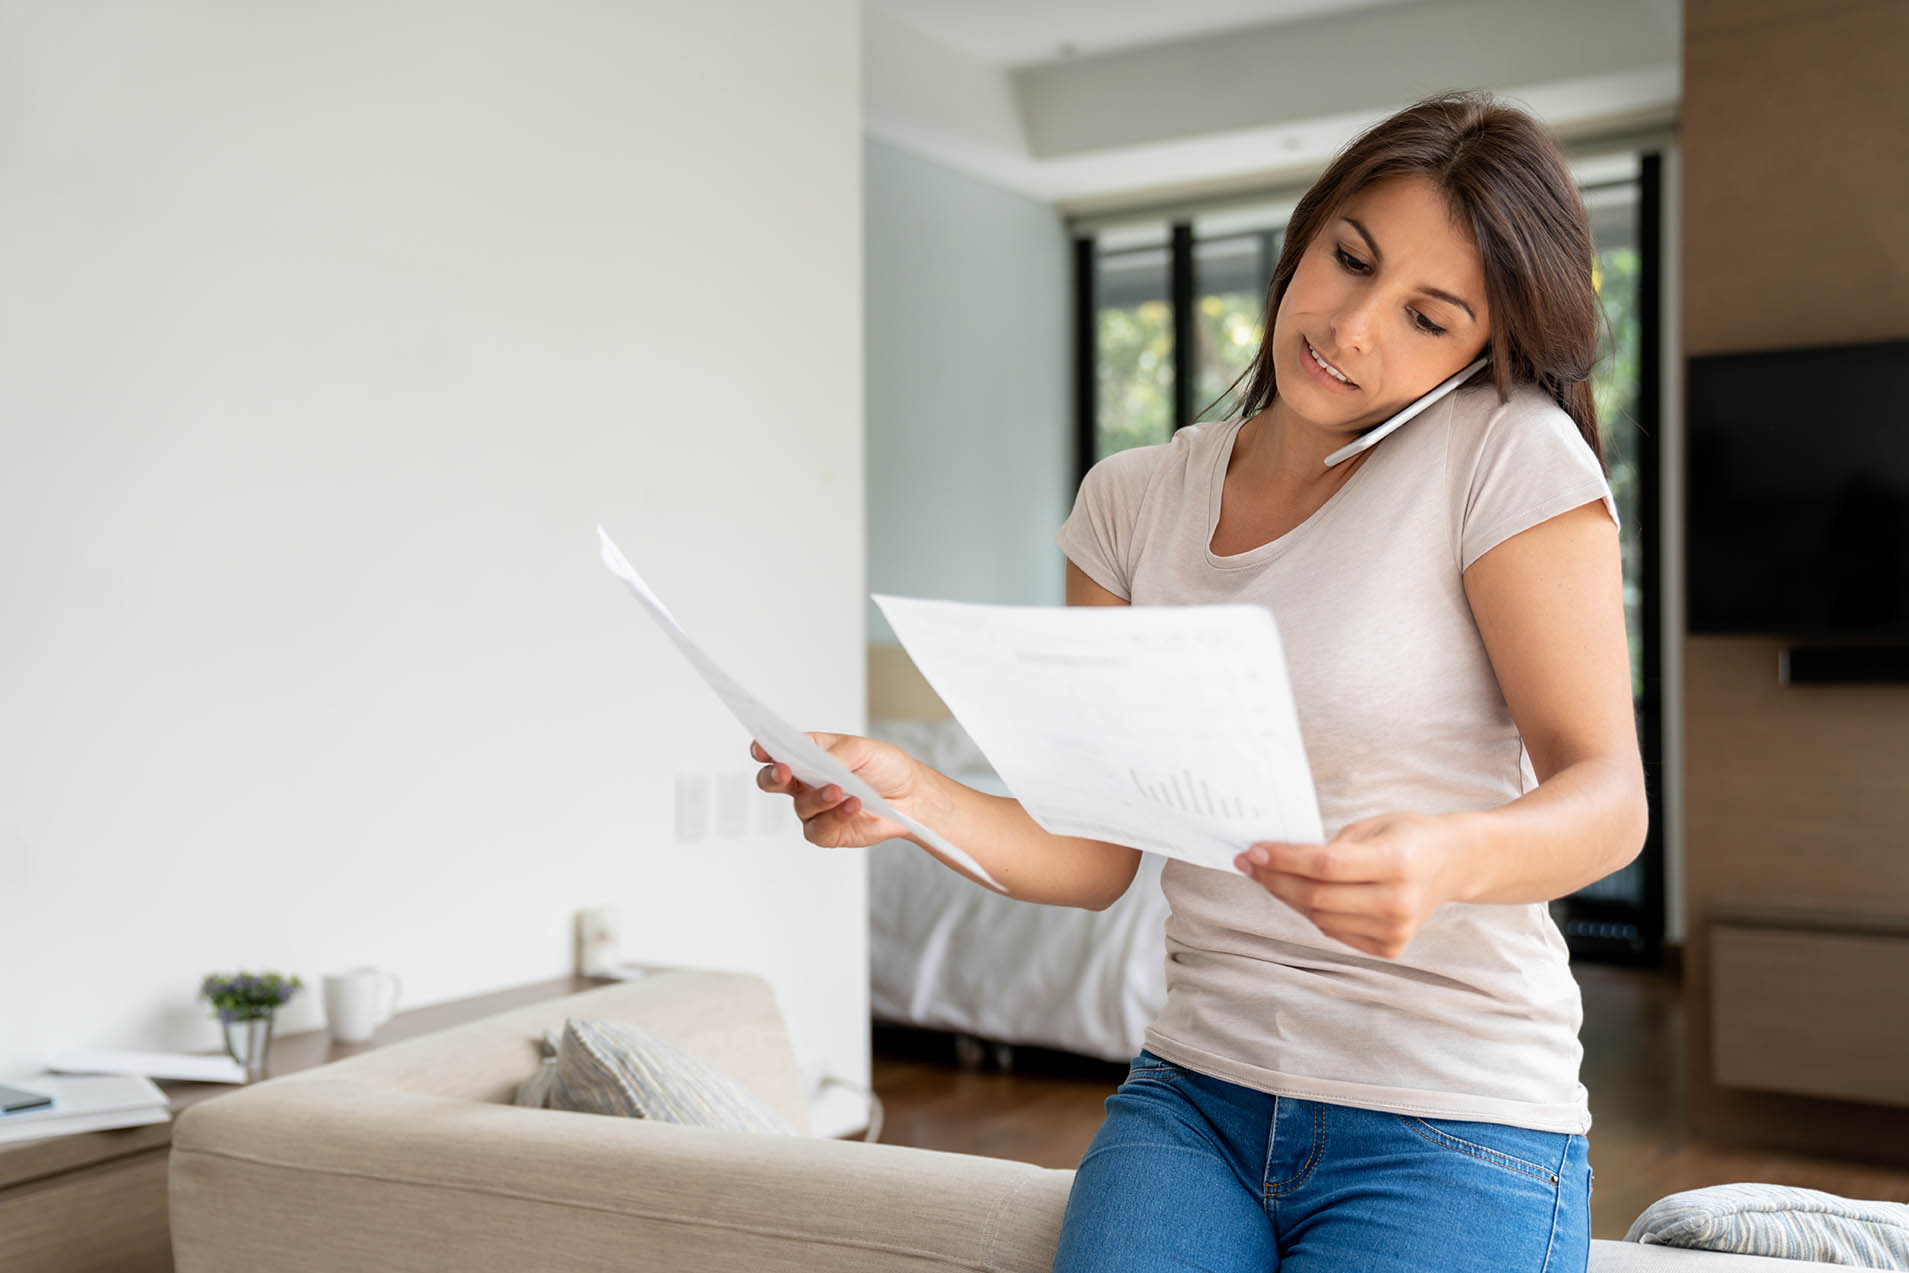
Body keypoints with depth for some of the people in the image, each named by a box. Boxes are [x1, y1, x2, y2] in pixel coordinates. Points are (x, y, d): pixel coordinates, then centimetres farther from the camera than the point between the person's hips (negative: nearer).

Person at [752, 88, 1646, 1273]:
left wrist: (1446, 859, -33)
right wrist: (913, 796, -15)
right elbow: (1096, 851, 3)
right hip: (1192, 1093, 4)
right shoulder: (1135, 498, 6)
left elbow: (1609, 796, -12)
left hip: (1454, 1129, -3)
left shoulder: (1505, 451, -8)